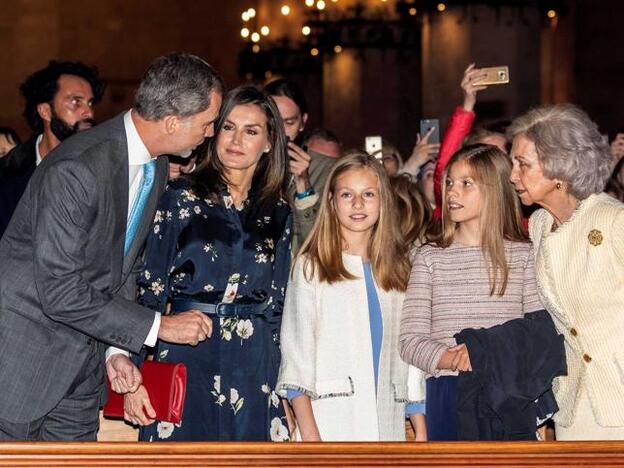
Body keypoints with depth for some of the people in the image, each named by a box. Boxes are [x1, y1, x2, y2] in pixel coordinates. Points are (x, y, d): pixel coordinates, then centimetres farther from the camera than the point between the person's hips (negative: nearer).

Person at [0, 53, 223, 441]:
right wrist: (158, 326, -19)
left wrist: (118, 349, 2)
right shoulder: (76, 169, -25)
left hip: (83, 359, 8)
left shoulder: (157, 169, 5)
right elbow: (60, 293, -25)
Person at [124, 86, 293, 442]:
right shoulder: (183, 198, 1)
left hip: (256, 369, 3)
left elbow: (278, 304, 14)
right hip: (187, 358, -3)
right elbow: (150, 286, -2)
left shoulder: (278, 214, 11)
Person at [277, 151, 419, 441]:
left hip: (387, 423, 4)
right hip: (330, 424, -4)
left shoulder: (397, 270, 18)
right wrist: (309, 432, -12)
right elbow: (296, 350, -2)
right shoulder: (311, 267, 5)